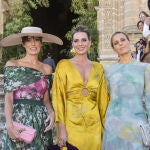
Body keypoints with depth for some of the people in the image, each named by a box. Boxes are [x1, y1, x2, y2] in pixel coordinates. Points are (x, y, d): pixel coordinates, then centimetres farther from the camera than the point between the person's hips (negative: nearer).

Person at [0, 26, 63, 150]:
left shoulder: (47, 68, 10)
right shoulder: (12, 65, 1)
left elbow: (46, 99, 13)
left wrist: (51, 112, -8)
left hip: (41, 121, 3)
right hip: (18, 118, -3)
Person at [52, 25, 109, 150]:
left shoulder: (98, 68, 9)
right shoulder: (63, 65, -1)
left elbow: (103, 98, 12)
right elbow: (58, 97, -5)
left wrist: (105, 125, 7)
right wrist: (61, 128, -12)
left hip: (93, 125, 3)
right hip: (71, 124, -3)